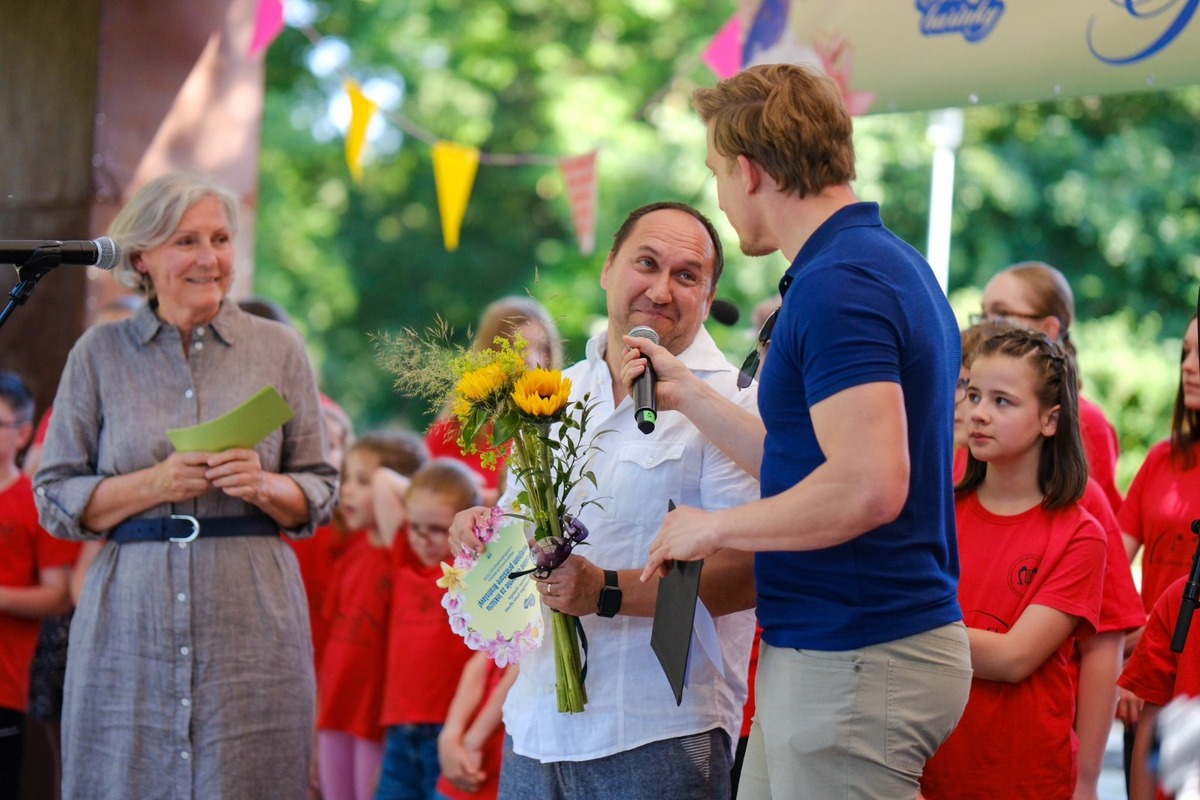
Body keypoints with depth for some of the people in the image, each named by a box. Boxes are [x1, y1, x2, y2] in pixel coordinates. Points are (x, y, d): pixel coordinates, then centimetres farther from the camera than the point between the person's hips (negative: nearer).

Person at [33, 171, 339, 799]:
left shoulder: (278, 350, 8)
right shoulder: (99, 354, 7)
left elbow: (319, 493, 11)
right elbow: (56, 499, 5)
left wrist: (263, 486, -10)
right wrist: (156, 483, -9)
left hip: (252, 629, 0)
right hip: (132, 624, 0)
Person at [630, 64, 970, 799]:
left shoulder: (837, 286, -19)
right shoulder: (886, 263, 13)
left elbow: (867, 485, -29)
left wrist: (713, 526, -16)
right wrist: (687, 395, 27)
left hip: (855, 663, -10)